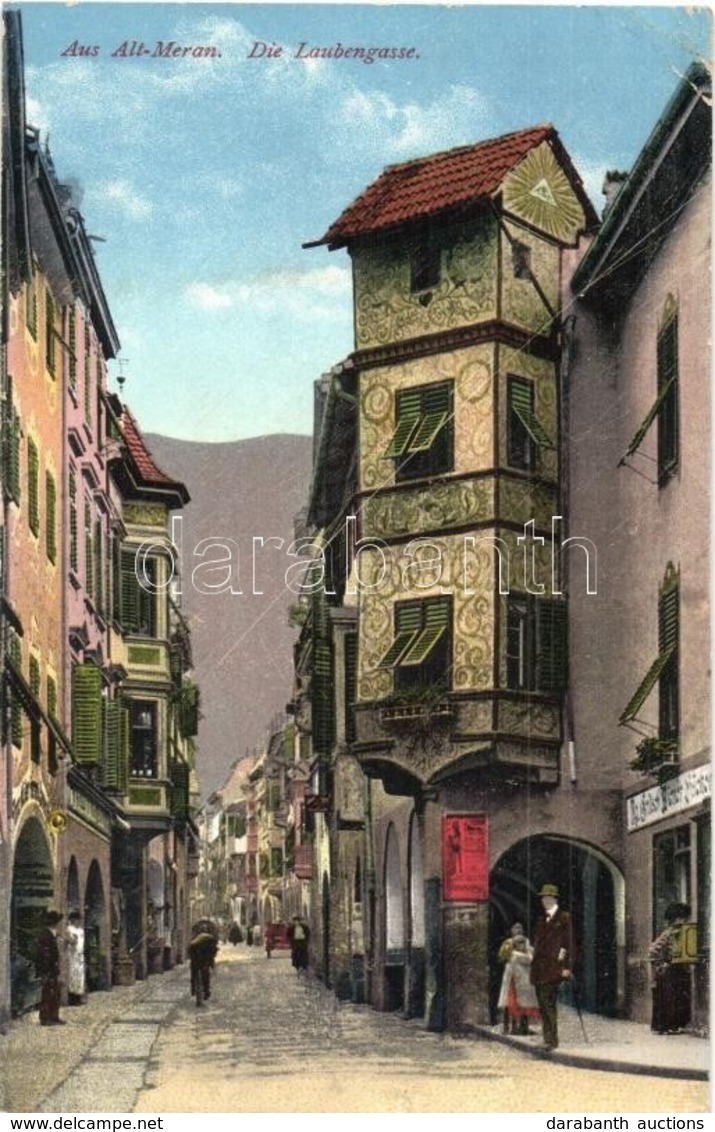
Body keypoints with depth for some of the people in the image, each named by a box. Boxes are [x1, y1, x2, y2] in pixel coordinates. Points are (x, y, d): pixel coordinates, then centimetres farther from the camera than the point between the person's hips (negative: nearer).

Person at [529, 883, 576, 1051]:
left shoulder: (564, 918, 0)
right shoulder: (542, 920, 20)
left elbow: (570, 943, -4)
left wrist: (567, 967, -11)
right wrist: (533, 967, 16)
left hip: (553, 967, -7)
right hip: (539, 968, 7)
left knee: (548, 1003, -14)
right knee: (543, 1005, 6)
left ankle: (552, 1040, -13)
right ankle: (548, 1039, 11)